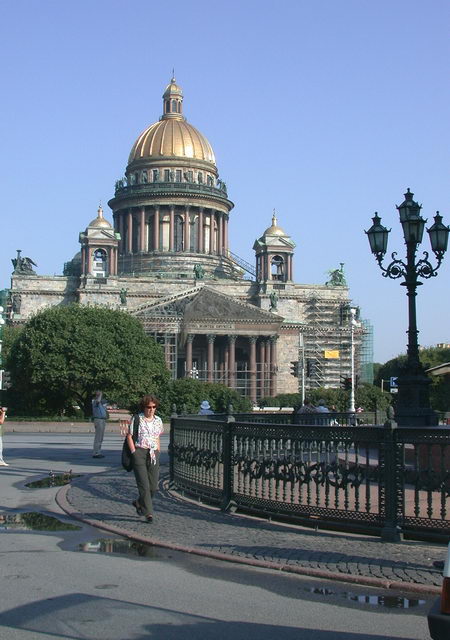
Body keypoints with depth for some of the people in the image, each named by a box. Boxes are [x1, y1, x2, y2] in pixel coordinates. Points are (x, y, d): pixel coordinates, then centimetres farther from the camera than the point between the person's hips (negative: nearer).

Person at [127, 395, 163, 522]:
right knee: (144, 485, -9)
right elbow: (129, 436, -1)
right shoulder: (137, 419, -2)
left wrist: (158, 452, 12)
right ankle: (148, 513, -2)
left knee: (153, 486, 3)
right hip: (139, 453, -5)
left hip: (153, 454, 5)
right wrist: (134, 452, -8)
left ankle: (139, 503, 27)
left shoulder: (158, 420, 13)